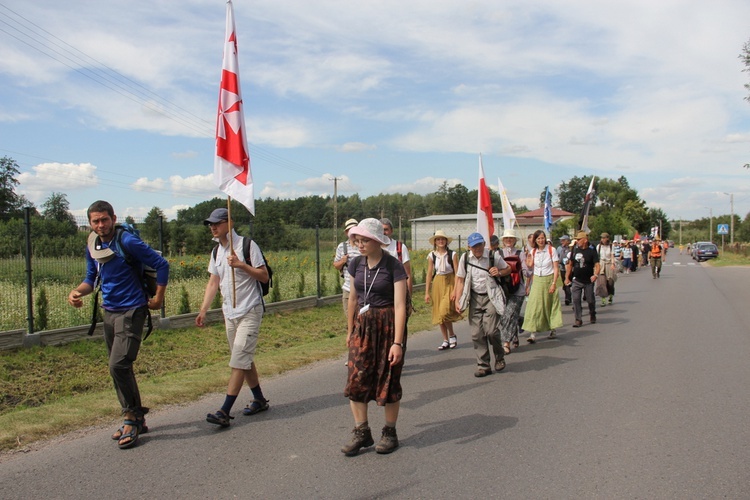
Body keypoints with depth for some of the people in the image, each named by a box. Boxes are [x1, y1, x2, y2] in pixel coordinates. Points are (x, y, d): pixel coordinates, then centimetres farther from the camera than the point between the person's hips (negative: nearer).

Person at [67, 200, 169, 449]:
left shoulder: (127, 242, -15)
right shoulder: (92, 246, 7)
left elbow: (161, 264, -13)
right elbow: (92, 279, 16)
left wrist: (158, 298, -9)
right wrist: (77, 291, -6)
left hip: (131, 312, -8)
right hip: (109, 312, 8)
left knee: (118, 365, -17)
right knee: (120, 368, 12)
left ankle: (132, 418, 0)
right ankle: (136, 420, 25)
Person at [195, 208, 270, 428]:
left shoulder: (247, 245, -9)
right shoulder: (216, 252, 12)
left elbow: (264, 276, -10)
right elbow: (213, 283, 12)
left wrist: (241, 265, -22)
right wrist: (203, 310, 4)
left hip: (250, 311, -7)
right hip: (229, 313, 8)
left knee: (239, 360, -10)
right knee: (245, 359, 13)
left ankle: (225, 411, -13)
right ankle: (259, 399, 26)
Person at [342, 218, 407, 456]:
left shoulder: (393, 266, -14)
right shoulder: (357, 264, 3)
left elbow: (400, 305, -17)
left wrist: (398, 342, -21)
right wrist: (350, 331, 17)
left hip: (387, 325, -5)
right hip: (362, 325, 5)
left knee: (388, 380, 4)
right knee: (356, 379, 0)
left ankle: (389, 432, 21)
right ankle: (362, 433, 12)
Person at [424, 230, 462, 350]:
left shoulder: (452, 254, -6)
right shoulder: (431, 255, 1)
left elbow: (457, 273, -6)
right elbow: (429, 274, 4)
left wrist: (455, 290, -12)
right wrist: (427, 292, 2)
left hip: (450, 283, -3)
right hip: (437, 284, 4)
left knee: (445, 311, -16)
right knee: (439, 313, 6)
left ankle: (452, 336, 8)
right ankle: (446, 341, 17)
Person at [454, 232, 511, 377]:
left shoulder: (493, 256, -5)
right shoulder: (465, 258, -1)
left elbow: (508, 269, 11)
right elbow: (460, 280, 4)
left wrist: (499, 273, -12)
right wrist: (457, 300, -2)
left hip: (491, 297, -2)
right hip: (475, 298, 3)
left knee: (491, 330, -12)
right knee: (477, 333, 0)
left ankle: (499, 357, 16)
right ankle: (483, 365, 11)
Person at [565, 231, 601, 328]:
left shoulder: (592, 250, -8)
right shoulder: (575, 250, 2)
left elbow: (597, 265, -12)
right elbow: (570, 264, 9)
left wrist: (595, 274, -30)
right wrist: (567, 277, 7)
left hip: (588, 281, -2)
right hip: (576, 280, 2)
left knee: (590, 300, 10)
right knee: (576, 300, -6)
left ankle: (592, 314, 38)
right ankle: (578, 320, 1)